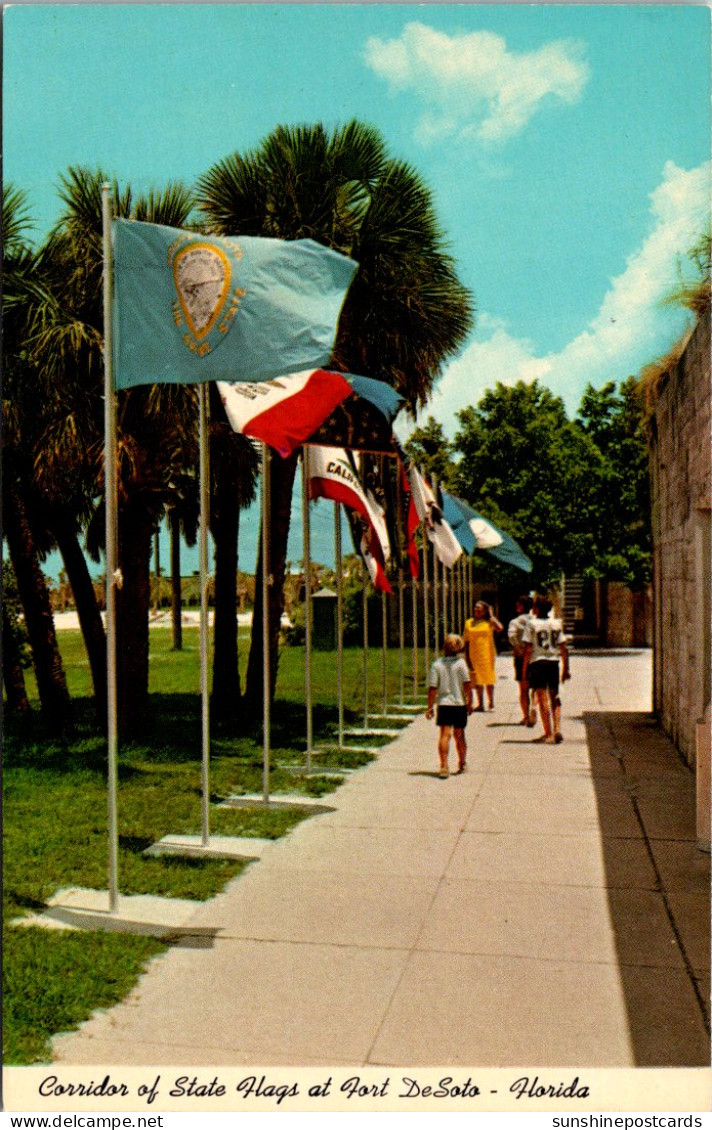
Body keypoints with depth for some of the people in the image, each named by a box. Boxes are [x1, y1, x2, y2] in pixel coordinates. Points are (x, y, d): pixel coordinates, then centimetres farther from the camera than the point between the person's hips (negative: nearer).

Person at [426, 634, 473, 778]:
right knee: (459, 734, 14)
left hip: (444, 704, -1)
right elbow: (467, 684, -8)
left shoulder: (437, 665, -4)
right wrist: (469, 702, 3)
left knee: (444, 735, -4)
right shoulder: (461, 663, -5)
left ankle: (444, 766, -15)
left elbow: (433, 688, -5)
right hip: (460, 703, 1)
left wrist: (430, 706, 2)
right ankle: (462, 764, 28)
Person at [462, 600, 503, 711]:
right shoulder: (469, 623, 9)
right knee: (477, 679, 4)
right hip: (474, 655, 3)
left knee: (488, 678, -1)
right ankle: (480, 704, 11)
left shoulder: (489, 622, 3)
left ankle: (491, 702, 11)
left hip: (487, 654, -2)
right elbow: (466, 641, 11)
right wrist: (466, 656, 6)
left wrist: (491, 615, -7)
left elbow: (499, 628, -18)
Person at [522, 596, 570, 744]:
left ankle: (548, 733, 1)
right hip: (554, 663, 4)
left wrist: (524, 669, -3)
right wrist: (566, 669, 12)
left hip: (537, 662, -4)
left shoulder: (531, 624, -5)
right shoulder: (556, 624, 7)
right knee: (555, 699, 14)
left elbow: (528, 650, -9)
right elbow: (564, 649, 6)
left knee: (542, 700, 1)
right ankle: (557, 730, 2)